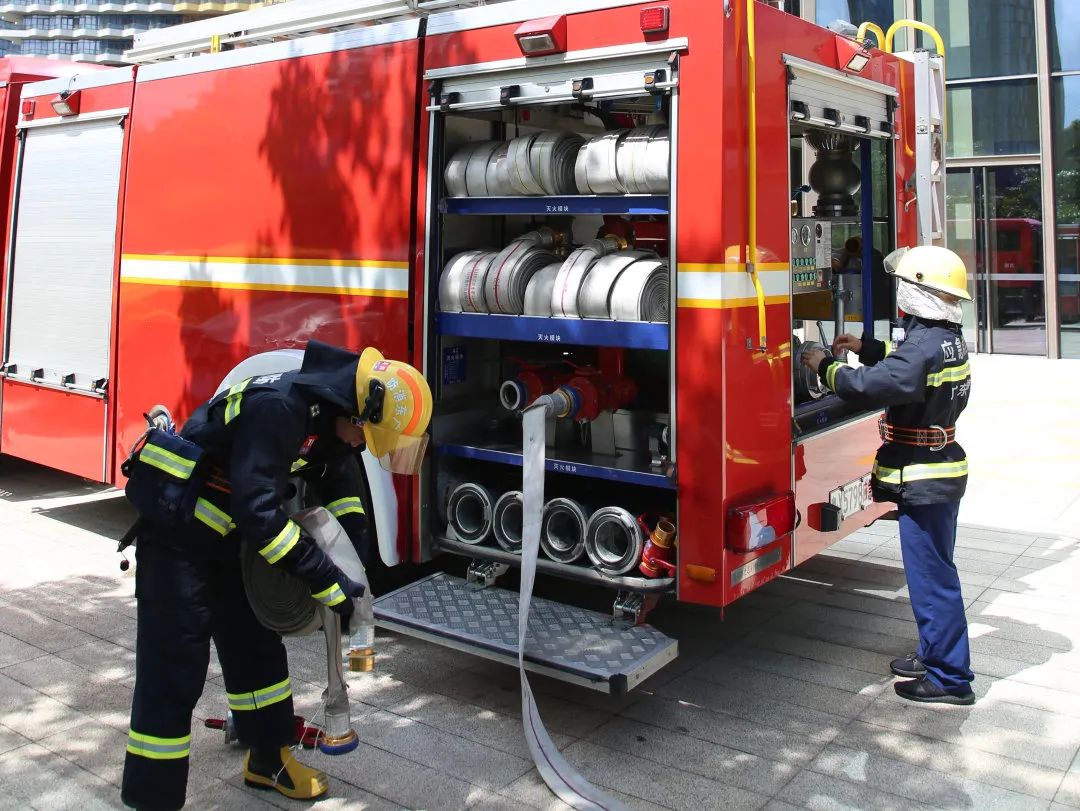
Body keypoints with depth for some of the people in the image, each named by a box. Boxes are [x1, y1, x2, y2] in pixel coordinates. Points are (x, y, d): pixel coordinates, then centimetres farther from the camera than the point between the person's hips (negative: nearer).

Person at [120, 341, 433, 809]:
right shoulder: (278, 406, -30)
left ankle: (268, 760, 33)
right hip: (177, 536, -9)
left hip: (223, 538, 10)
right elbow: (258, 509, -35)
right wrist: (327, 583, -29)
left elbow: (339, 473, 16)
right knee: (173, 670, -7)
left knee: (256, 648, 17)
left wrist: (357, 553, 6)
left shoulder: (328, 413, -1)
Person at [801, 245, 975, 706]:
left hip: (923, 481, -10)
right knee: (934, 570, 20)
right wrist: (866, 348, 19)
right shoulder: (946, 339, 7)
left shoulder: (925, 344, -23)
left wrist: (826, 367, -15)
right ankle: (935, 655, 34)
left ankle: (950, 680, 10)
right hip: (942, 472, 10)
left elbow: (870, 387, -30)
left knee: (931, 576, -1)